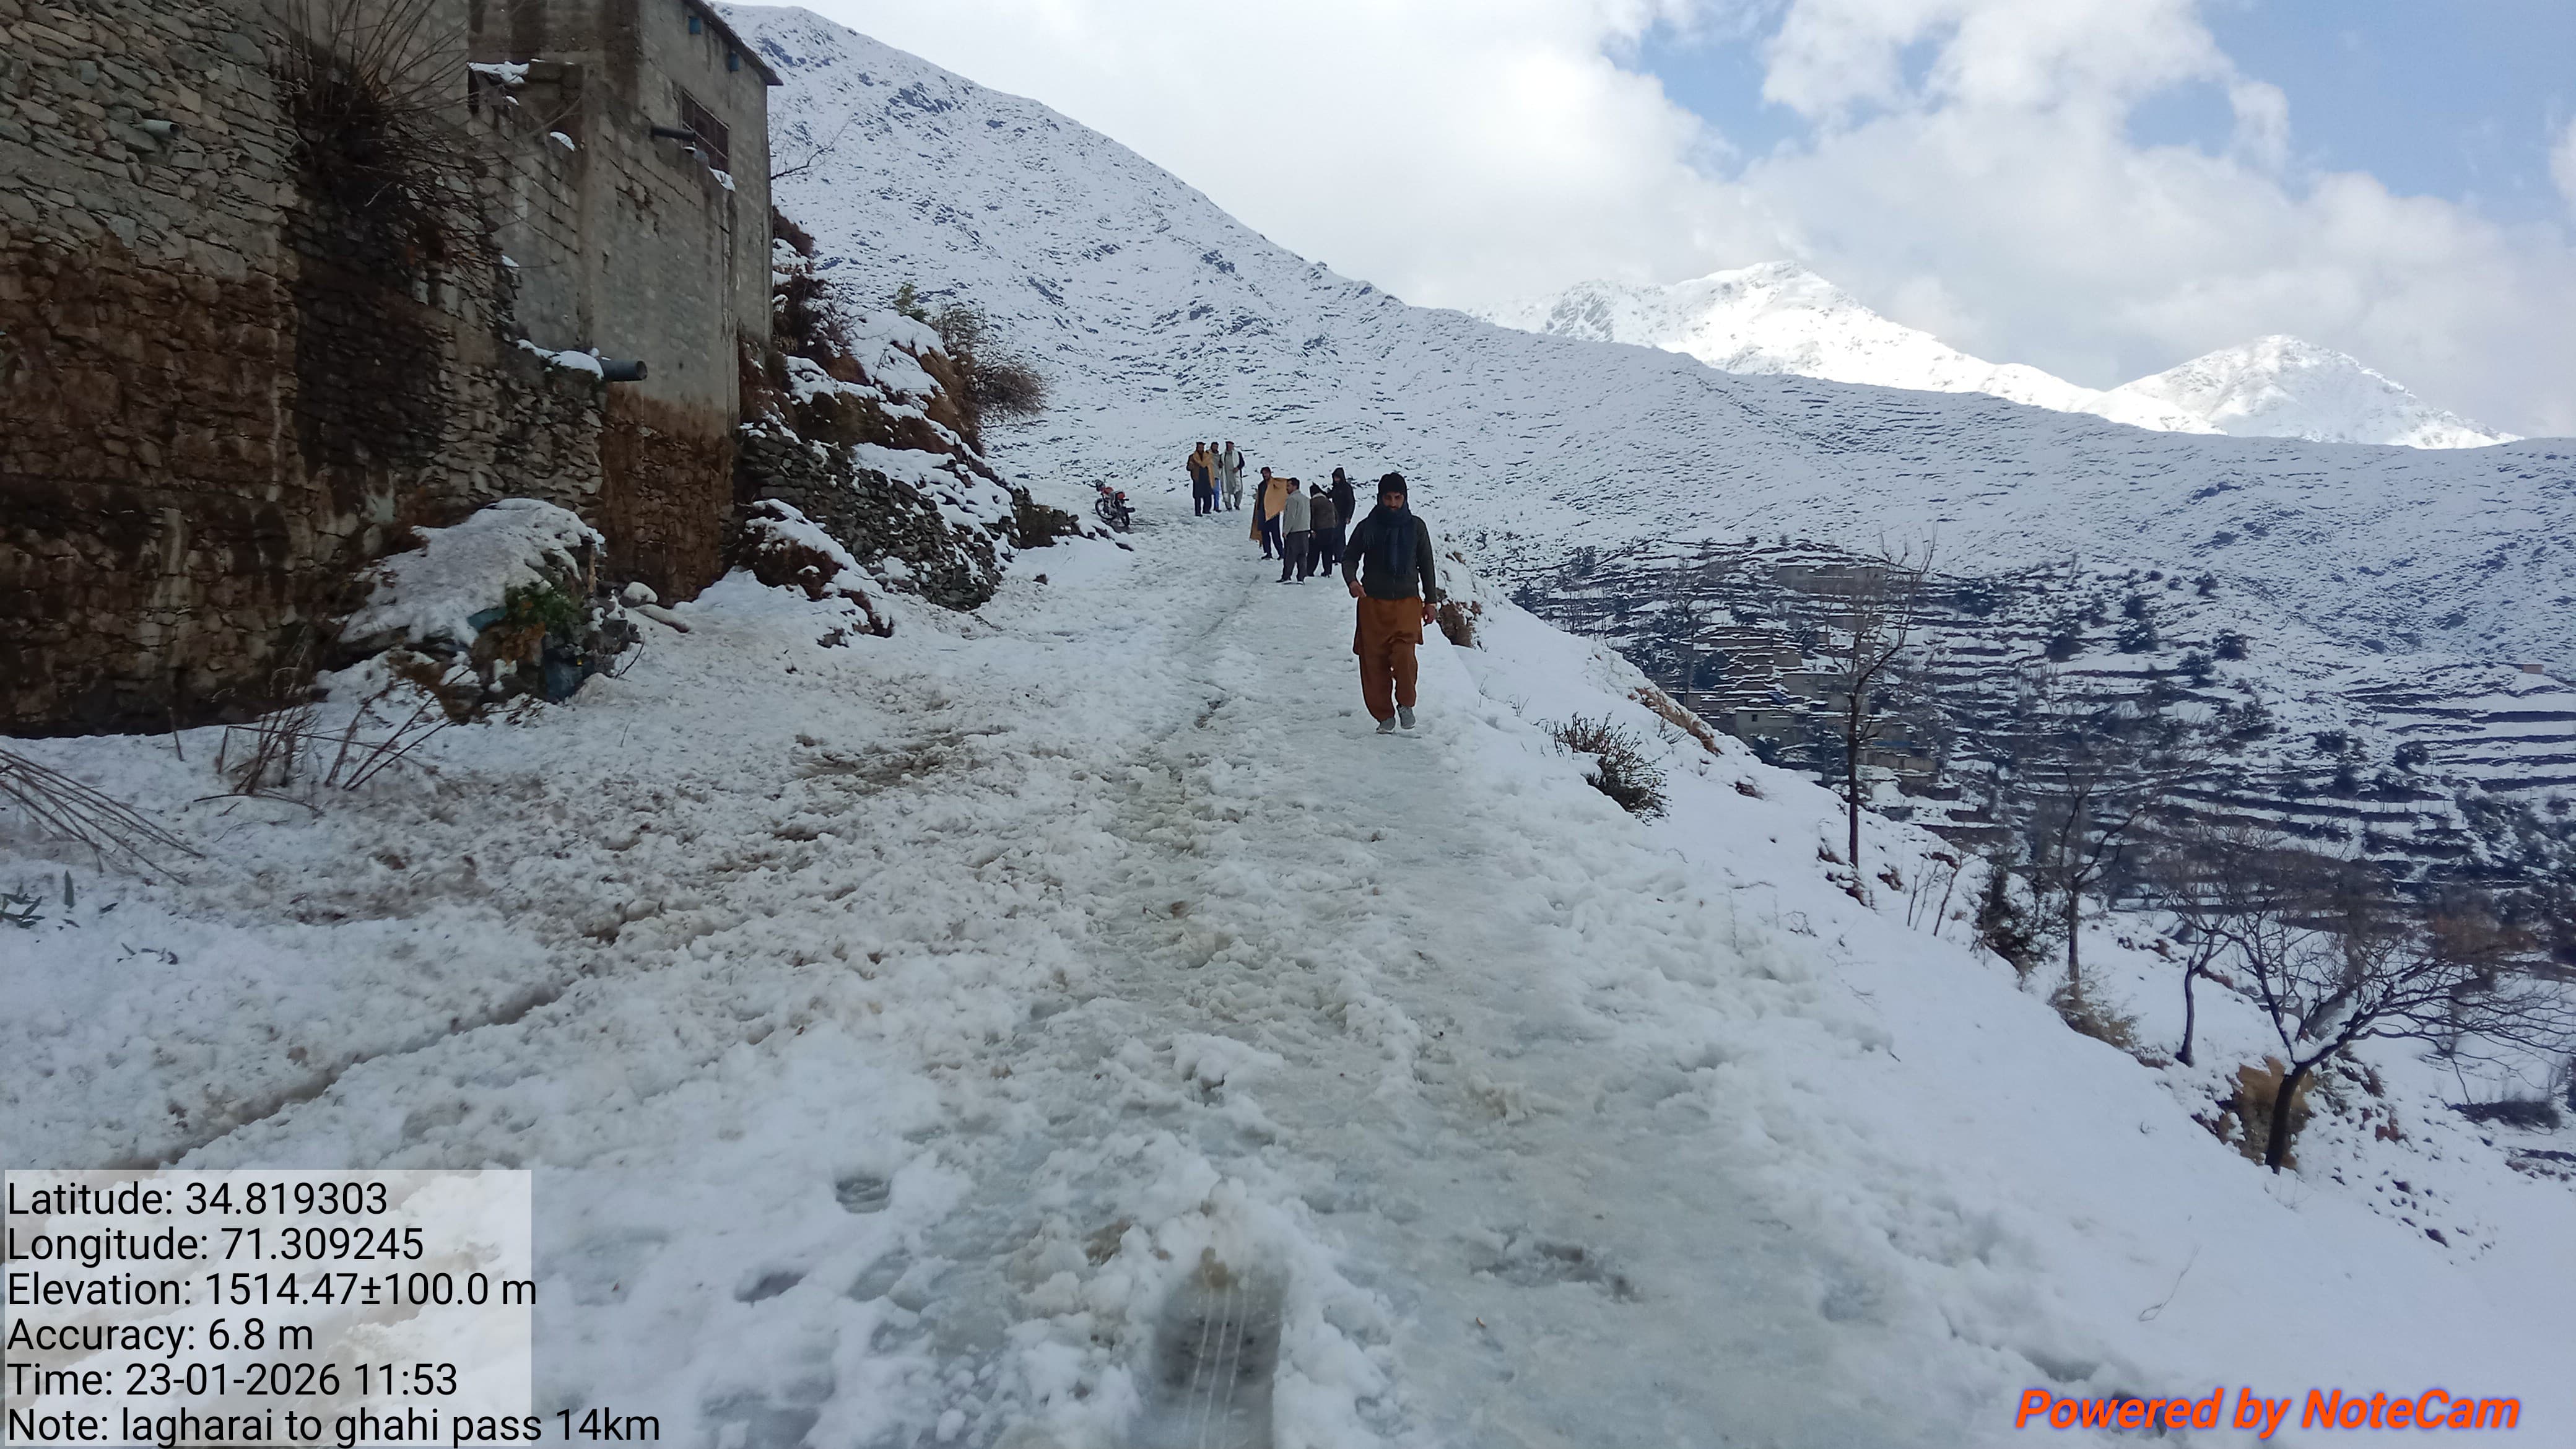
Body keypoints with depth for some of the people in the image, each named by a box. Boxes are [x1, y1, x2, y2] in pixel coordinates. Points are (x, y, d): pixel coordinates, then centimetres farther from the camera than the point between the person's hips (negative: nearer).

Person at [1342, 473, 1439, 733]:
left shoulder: (1416, 527, 6)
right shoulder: (1367, 527, 3)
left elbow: (1426, 565, 13)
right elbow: (1350, 557, 10)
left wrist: (1431, 600, 11)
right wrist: (1351, 580, -11)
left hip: (1407, 602, -1)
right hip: (1373, 604, 1)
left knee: (1403, 655, -19)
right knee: (1374, 662, 1)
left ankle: (1406, 703, 5)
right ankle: (1384, 715, 15)